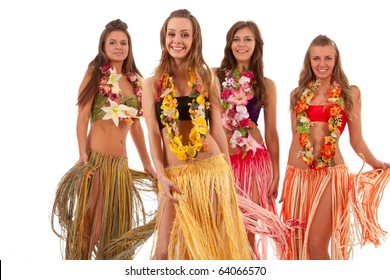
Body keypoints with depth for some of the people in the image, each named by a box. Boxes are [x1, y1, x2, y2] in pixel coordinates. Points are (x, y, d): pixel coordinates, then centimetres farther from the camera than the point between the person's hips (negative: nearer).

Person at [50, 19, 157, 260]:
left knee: (118, 227, 10)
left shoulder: (134, 80, 12)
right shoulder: (95, 74, -2)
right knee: (89, 225, 0)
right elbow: (82, 118, -7)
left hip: (121, 164, 5)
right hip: (96, 159, -5)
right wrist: (83, 158, -17)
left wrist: (148, 165, 16)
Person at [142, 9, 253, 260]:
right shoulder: (153, 84, 5)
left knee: (215, 242, 7)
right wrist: (161, 176, -10)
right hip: (175, 176, 0)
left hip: (212, 171, 1)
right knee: (166, 249, 1)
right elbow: (153, 134, 1)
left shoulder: (207, 77, 7)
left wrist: (228, 173, 6)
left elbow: (217, 128, 7)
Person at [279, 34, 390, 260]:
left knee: (317, 243, -10)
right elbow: (295, 138, 14)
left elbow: (356, 140, 2)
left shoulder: (350, 93, 3)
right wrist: (287, 180, 14)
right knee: (297, 241, 7)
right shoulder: (298, 94, 10)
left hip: (331, 173, -3)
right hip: (298, 173, 4)